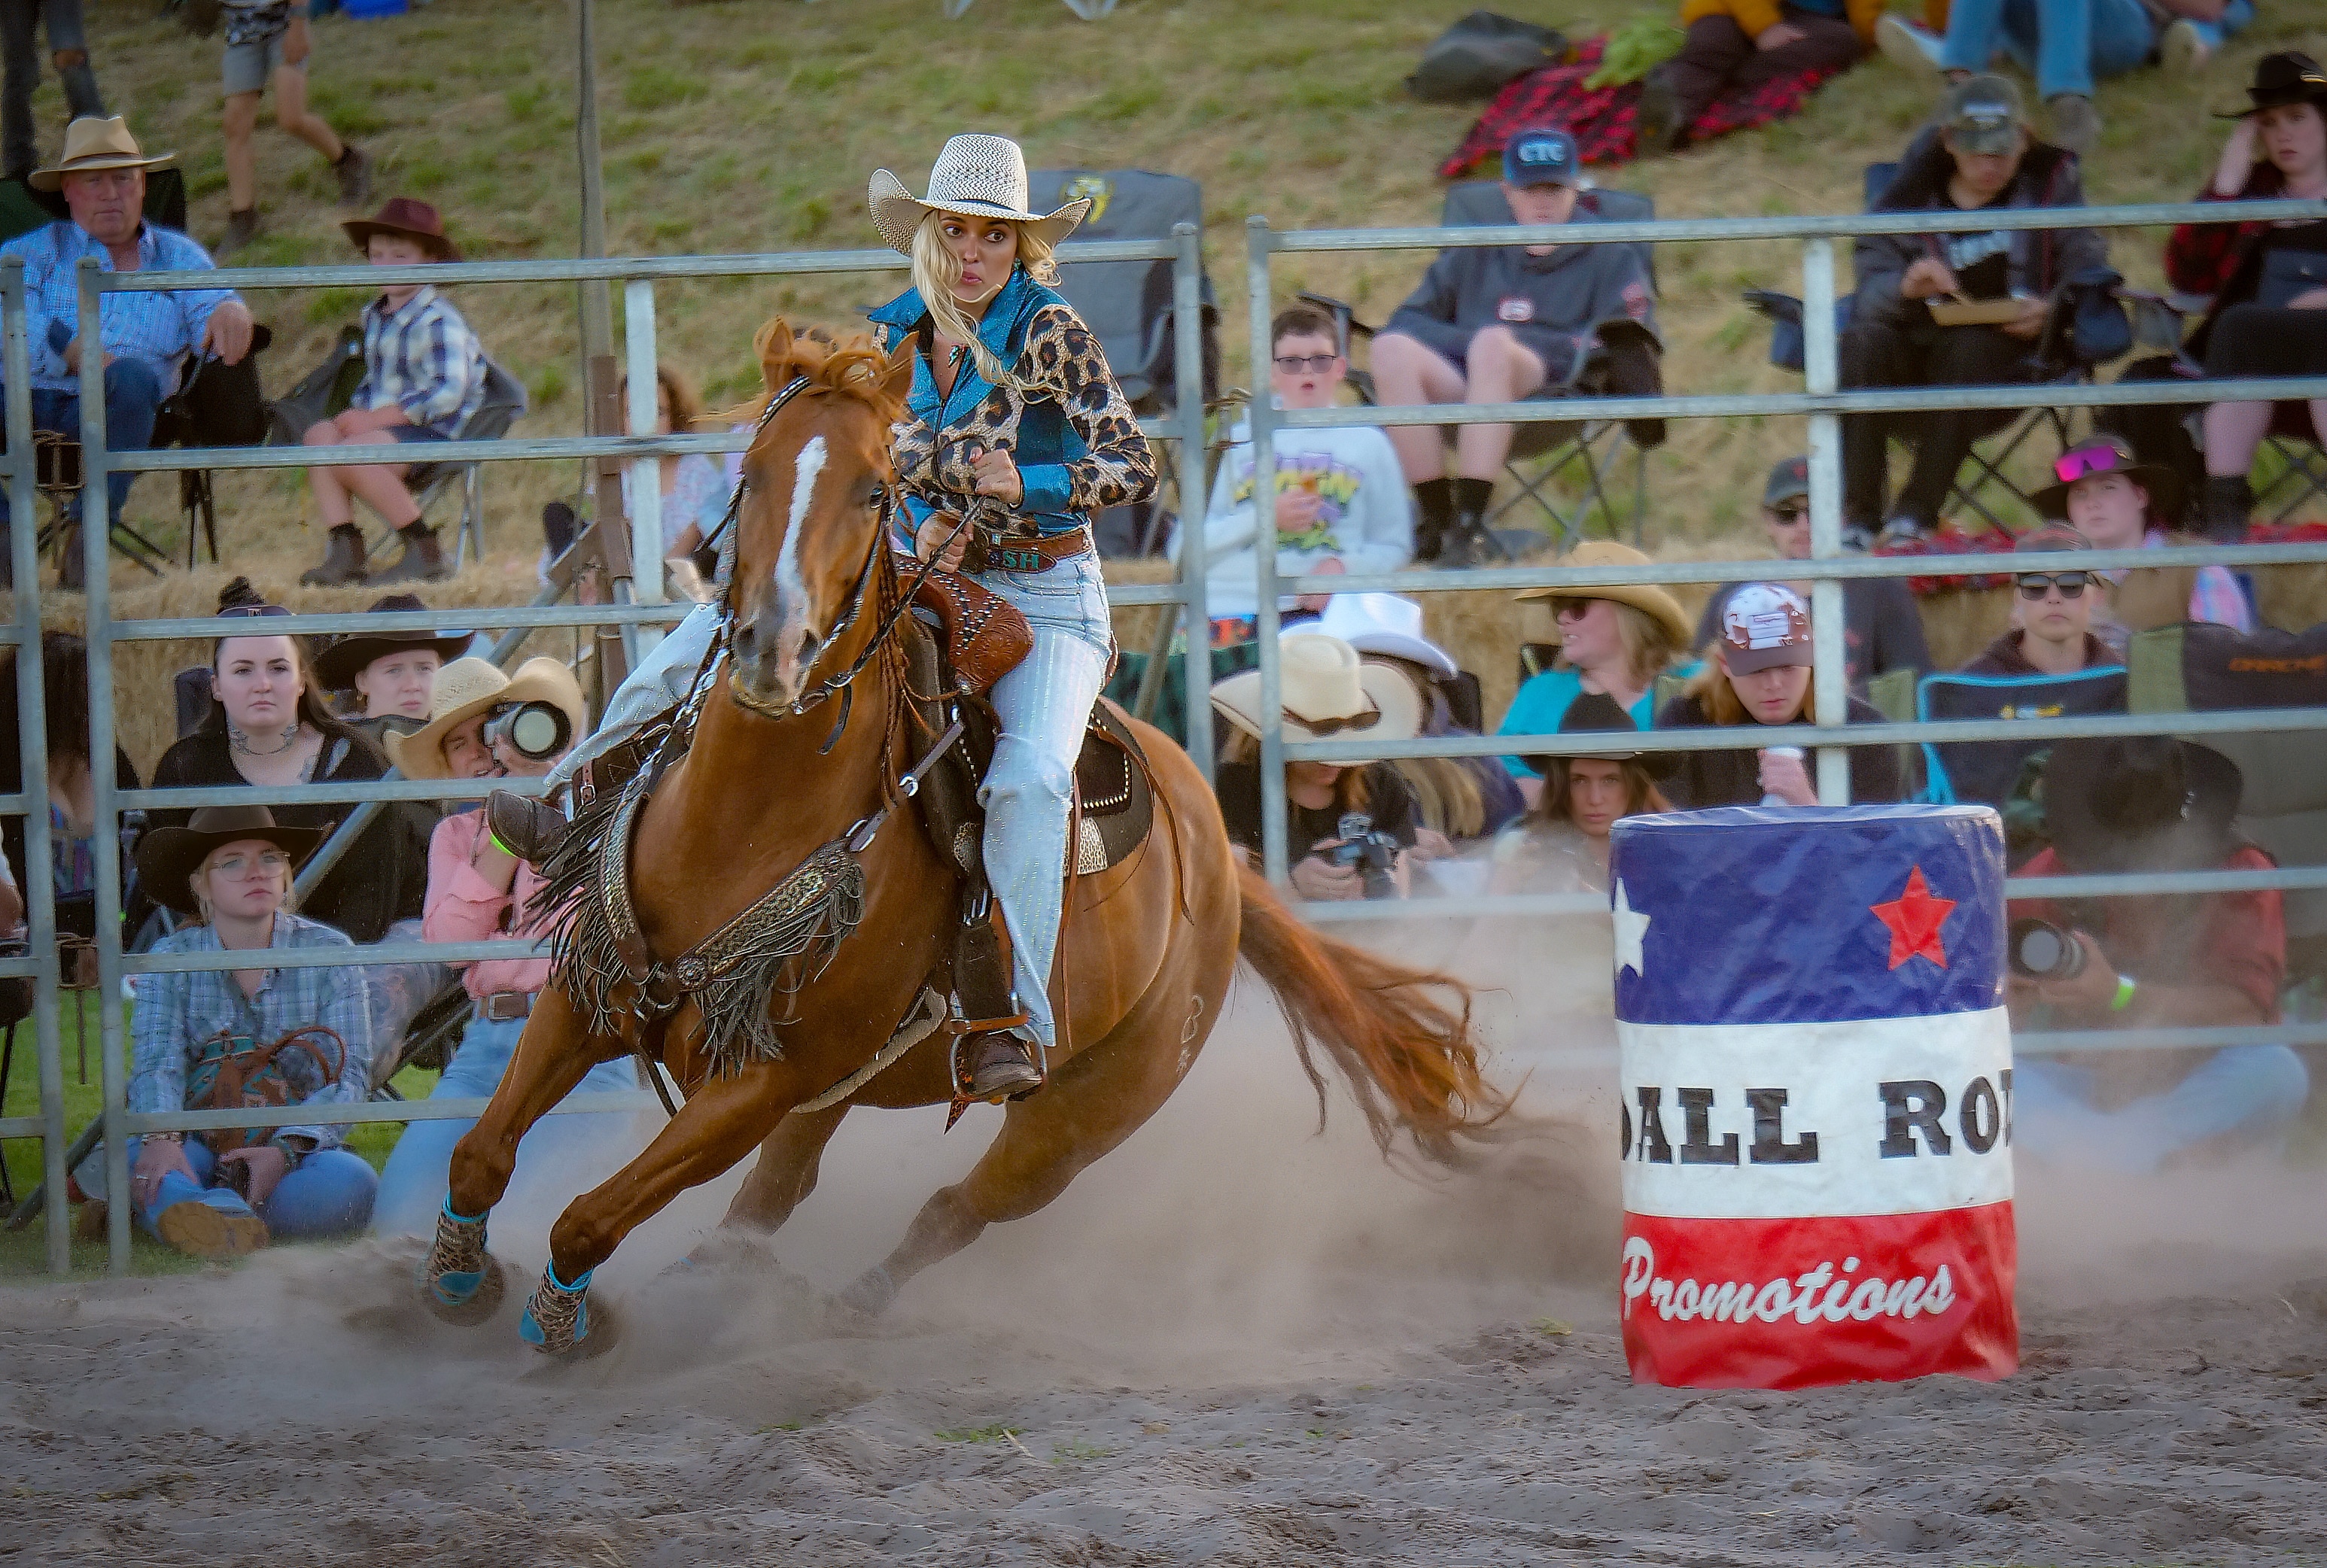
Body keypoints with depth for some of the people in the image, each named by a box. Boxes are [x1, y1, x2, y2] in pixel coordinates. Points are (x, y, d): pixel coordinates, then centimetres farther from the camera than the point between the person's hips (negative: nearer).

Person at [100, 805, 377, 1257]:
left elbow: (349, 1073, -7)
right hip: (199, 1148, 0)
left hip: (300, 1148, 0)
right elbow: (157, 1063, -11)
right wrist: (161, 1138, -34)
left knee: (349, 1183, -35)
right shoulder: (171, 959, 3)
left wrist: (287, 1149, -25)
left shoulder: (328, 953, 2)